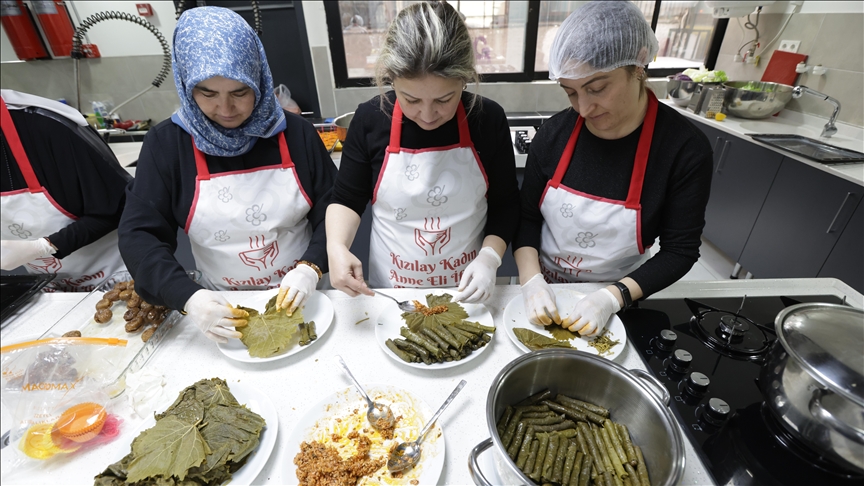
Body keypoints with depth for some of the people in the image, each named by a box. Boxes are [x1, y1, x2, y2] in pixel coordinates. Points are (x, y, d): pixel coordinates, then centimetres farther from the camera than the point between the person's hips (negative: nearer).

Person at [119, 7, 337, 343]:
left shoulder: (296, 133, -7)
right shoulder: (166, 144, -6)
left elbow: (333, 210, -5)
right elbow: (139, 235, -6)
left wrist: (310, 268, -22)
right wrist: (187, 297, -23)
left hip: (302, 298, -1)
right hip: (223, 306, 2)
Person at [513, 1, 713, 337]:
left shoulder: (684, 149, -18)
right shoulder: (555, 132, -13)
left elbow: (679, 251, -12)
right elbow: (527, 217, -6)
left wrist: (612, 298, -25)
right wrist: (531, 280, -20)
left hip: (616, 301, -1)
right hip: (545, 291, 2)